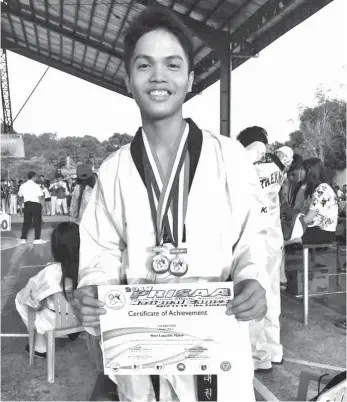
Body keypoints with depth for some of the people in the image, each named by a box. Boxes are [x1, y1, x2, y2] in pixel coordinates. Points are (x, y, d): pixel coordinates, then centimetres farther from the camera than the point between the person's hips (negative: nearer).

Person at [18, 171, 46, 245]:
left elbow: (20, 195, 11)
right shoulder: (36, 186, -11)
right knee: (37, 222, 2)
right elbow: (40, 197, -14)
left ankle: (23, 238, 12)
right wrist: (41, 204, -5)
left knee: (26, 222, 11)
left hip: (27, 204, 5)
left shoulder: (23, 186, 5)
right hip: (36, 204, -5)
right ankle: (37, 239, 2)